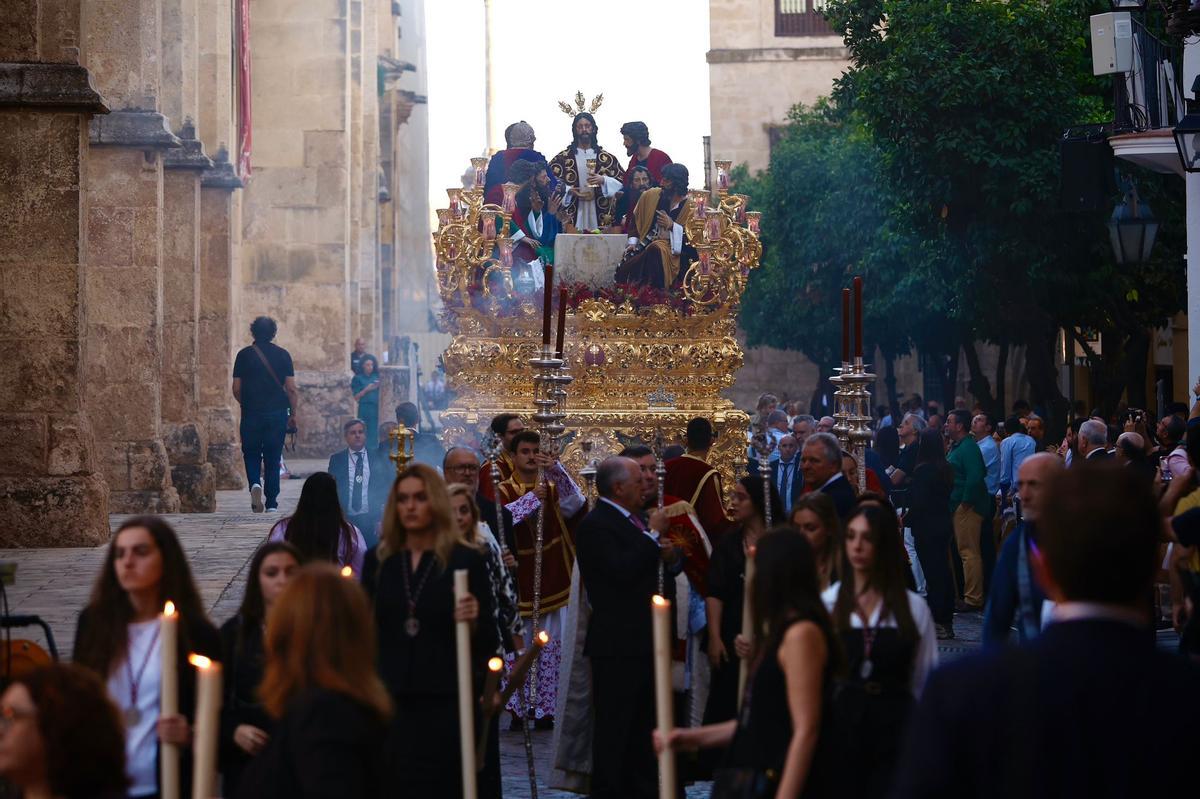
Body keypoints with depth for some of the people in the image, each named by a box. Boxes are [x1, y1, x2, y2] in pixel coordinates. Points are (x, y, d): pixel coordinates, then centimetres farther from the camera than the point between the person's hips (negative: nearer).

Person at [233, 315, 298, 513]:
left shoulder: (244, 355, 0)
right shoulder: (283, 355, 0)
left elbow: (236, 389, 1)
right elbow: (291, 389, -2)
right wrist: (293, 414, 7)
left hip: (251, 414, -1)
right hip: (277, 413, 1)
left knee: (251, 455, 11)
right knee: (273, 459, 8)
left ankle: (255, 484, -17)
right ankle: (271, 503, 7)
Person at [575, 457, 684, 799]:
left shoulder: (636, 520, 15)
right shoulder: (596, 525, -13)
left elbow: (656, 566, 23)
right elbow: (622, 571, -26)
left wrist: (672, 558, 0)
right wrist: (654, 534, -17)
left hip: (646, 641, 9)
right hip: (618, 645, -9)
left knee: (644, 726, 15)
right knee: (613, 728, -5)